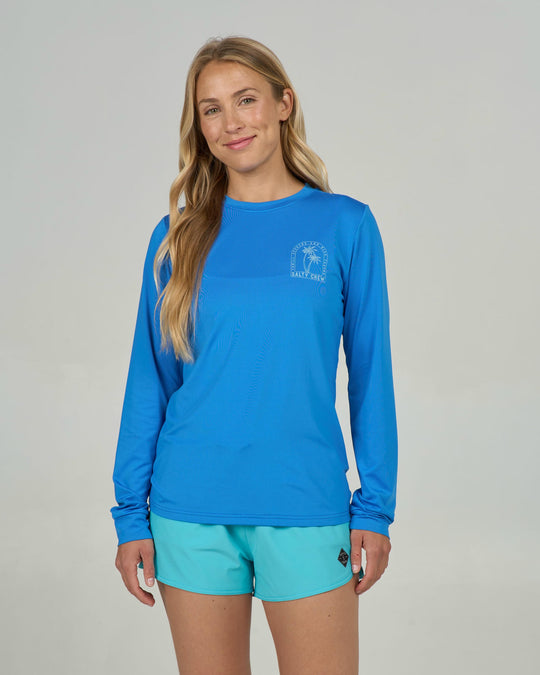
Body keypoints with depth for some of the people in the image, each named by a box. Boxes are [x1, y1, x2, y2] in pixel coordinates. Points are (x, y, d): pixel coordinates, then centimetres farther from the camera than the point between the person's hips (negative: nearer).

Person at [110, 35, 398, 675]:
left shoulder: (345, 225, 0)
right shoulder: (178, 235, 3)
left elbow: (370, 373, 1)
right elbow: (149, 381, 5)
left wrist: (376, 507, -1)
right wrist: (131, 514, 3)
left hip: (305, 512, -1)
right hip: (190, 513, 2)